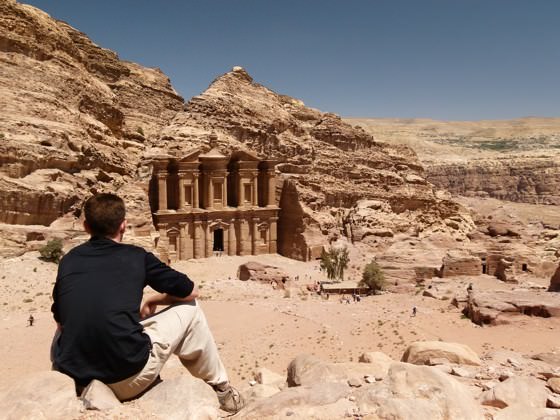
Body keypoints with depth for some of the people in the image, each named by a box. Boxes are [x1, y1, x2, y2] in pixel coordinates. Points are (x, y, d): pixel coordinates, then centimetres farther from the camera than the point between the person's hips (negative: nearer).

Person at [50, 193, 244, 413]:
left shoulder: (68, 260, 9)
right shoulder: (136, 256, 1)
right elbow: (190, 292, 9)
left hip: (73, 377, 4)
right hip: (126, 379, -4)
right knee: (190, 310, 16)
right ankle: (221, 389, 29)